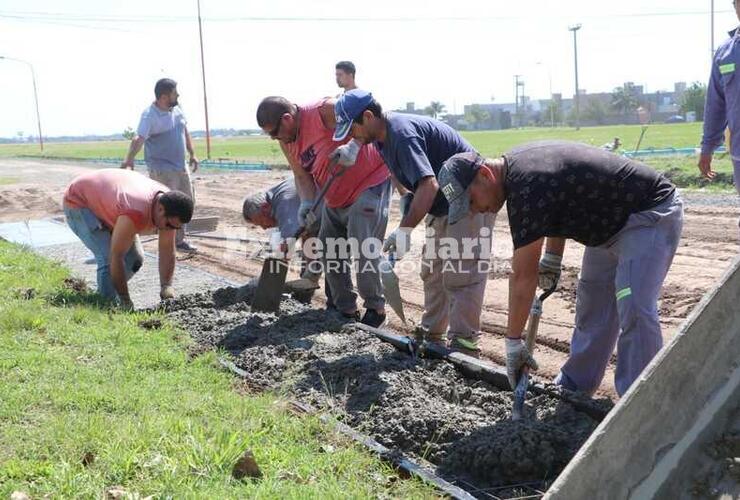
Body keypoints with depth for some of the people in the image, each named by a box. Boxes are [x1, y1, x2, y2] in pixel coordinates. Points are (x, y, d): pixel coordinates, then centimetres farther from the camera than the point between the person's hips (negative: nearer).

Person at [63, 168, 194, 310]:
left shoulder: (168, 203, -20)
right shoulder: (136, 213, -43)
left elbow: (167, 251, -13)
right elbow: (116, 257, -36)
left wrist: (167, 287, -23)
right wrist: (125, 300, -31)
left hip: (105, 202, 8)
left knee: (135, 258, 2)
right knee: (108, 258, -24)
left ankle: (105, 293, 21)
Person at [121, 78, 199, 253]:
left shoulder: (176, 110, 5)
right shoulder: (150, 115, -18)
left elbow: (185, 131, 18)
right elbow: (139, 138, -32)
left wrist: (192, 154, 15)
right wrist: (129, 159, -47)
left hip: (181, 166, 9)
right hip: (161, 169, -9)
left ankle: (179, 240, 29)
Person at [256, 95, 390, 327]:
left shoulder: (324, 111, -23)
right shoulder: (287, 142, 2)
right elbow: (302, 176, 4)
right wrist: (307, 202, -15)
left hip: (368, 184, -9)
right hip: (335, 199, 9)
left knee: (363, 249, -13)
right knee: (329, 253, 8)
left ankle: (375, 308, 4)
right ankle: (346, 309, 20)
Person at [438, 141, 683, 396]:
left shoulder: (527, 189, -30)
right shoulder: (515, 163, -1)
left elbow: (523, 276, -26)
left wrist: (513, 342, -18)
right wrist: (552, 257, 8)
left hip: (652, 212, -10)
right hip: (611, 221, 10)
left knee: (634, 312, -21)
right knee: (591, 307, 13)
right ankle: (573, 388, 24)